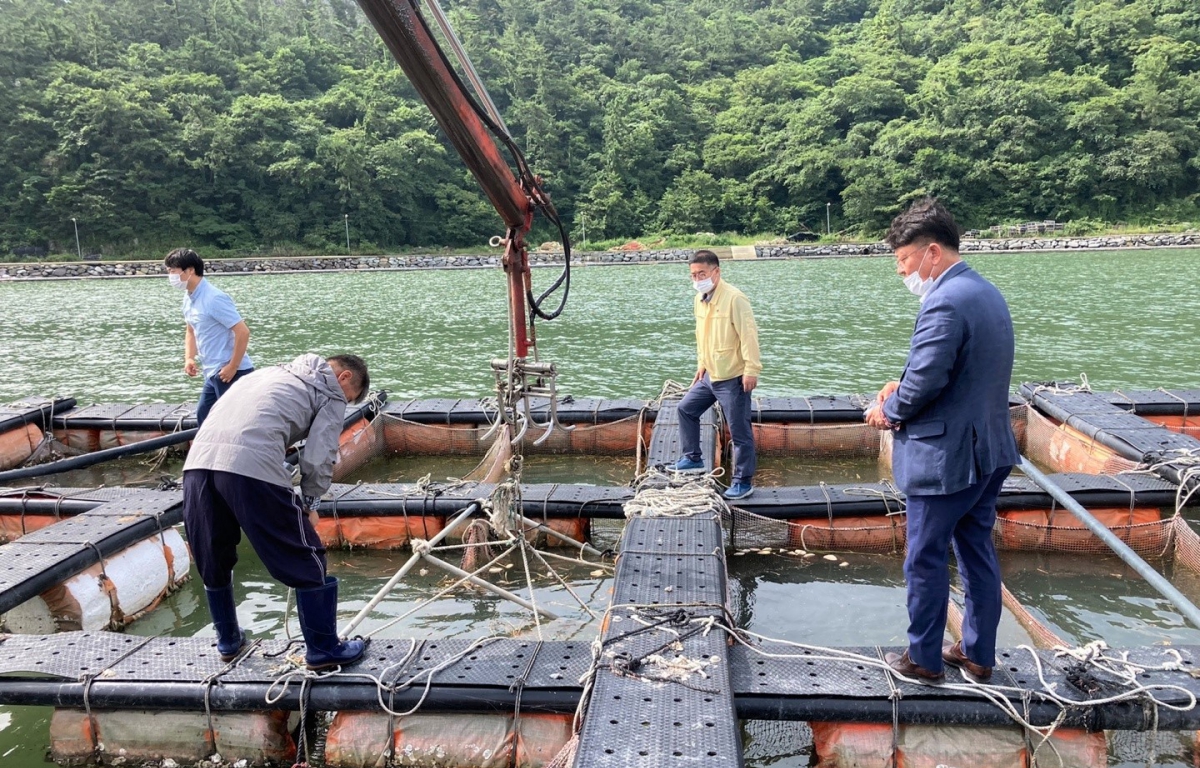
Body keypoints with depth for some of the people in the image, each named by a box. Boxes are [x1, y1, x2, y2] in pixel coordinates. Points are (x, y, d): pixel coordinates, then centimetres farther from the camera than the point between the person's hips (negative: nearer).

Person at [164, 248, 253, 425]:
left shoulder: (214, 298, -19)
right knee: (203, 417, 19)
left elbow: (243, 332, -23)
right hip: (213, 373, 10)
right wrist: (189, 358, 9)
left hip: (231, 373, -10)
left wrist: (232, 368, -21)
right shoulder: (188, 300, 9)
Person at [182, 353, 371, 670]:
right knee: (306, 560, 7)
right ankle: (323, 649, 17)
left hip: (198, 460, 8)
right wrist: (309, 503, 20)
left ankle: (227, 641, 41)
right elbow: (319, 458, 4)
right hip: (251, 467, -7)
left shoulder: (274, 373, 36)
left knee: (212, 562, 25)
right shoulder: (331, 393, 15)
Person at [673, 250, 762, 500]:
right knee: (686, 409, 19)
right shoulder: (699, 299, 8)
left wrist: (751, 370, -22)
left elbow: (749, 334, -20)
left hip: (733, 378, -9)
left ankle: (743, 482, 9)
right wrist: (702, 364, 20)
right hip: (710, 375, 9)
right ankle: (693, 457, 34)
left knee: (739, 431, -1)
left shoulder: (734, 298, -18)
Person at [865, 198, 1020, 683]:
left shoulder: (945, 302, -22)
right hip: (990, 451, 10)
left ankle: (924, 659, 20)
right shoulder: (987, 292, 10)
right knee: (978, 552, 18)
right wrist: (904, 386, 6)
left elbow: (925, 381, -25)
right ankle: (979, 654, 30)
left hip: (945, 457, -10)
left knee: (926, 560, 5)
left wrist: (889, 411, -6)